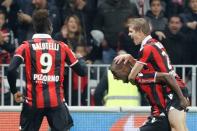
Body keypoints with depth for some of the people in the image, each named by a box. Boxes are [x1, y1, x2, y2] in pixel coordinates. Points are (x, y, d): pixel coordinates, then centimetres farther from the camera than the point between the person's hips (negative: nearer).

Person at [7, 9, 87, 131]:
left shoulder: (26, 47, 0)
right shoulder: (62, 47, 4)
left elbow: (11, 70, -14)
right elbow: (82, 71, 10)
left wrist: (15, 91, 1)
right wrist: (79, 59, 32)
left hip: (33, 101, 0)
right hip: (56, 101, 0)